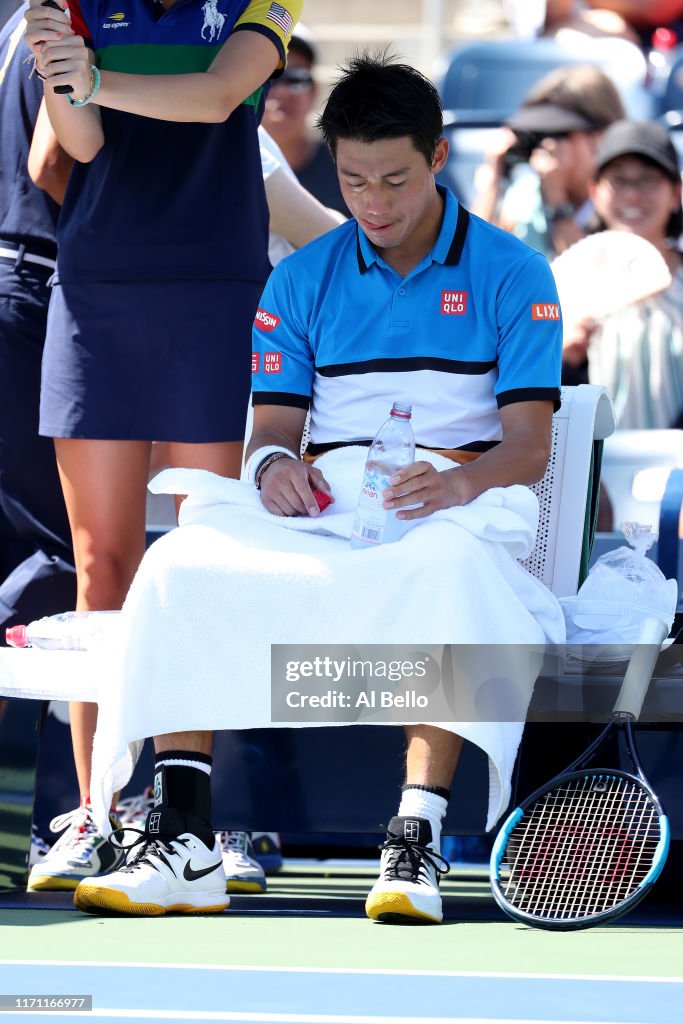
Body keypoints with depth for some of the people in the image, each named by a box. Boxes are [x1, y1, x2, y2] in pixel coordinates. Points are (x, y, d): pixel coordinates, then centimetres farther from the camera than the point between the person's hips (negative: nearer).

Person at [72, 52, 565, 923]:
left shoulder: (511, 275, 6)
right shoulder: (304, 279, 17)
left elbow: (528, 447, -1)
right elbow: (273, 425, 14)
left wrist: (466, 479, -24)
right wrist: (274, 464, -12)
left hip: (452, 518, -3)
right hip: (322, 515, 3)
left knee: (450, 566, -41)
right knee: (183, 561, -26)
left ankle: (415, 846, -45)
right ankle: (180, 843, -31)